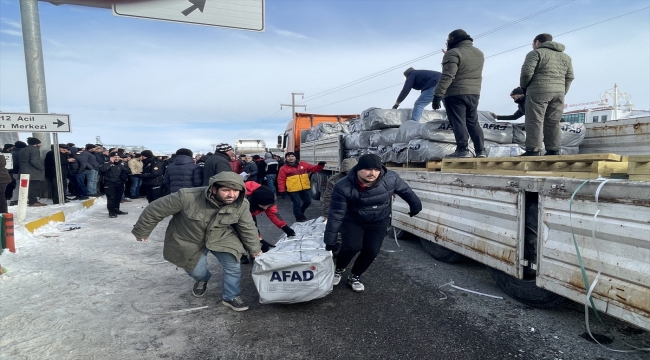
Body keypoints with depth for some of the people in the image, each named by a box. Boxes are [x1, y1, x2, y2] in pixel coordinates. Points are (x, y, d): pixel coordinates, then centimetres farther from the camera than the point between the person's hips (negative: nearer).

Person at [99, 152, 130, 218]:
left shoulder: (122, 164, 7)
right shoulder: (107, 164, -6)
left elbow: (127, 171, 12)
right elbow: (101, 169, -25)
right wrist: (110, 162, -22)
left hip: (120, 184, 5)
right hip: (109, 183, -5)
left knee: (118, 197, 14)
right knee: (111, 198, -7)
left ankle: (116, 210, 28)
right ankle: (111, 212, -2)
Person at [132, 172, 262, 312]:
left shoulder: (241, 204, -27)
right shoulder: (187, 197, -38)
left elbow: (248, 228, -8)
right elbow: (155, 210, -23)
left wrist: (255, 250, 3)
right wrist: (141, 231, -7)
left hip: (221, 237, 2)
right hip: (189, 241, -1)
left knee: (233, 265, -11)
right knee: (196, 271, 10)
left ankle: (231, 296, 16)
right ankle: (202, 279, 49)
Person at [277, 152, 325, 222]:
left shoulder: (303, 164, 8)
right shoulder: (283, 168, 1)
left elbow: (313, 168, 8)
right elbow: (281, 180, -2)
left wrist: (320, 166, -11)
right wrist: (282, 190, -11)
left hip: (306, 188, 4)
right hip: (293, 190, -4)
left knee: (308, 201, 14)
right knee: (297, 204, -1)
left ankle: (300, 213, 39)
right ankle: (299, 218, 17)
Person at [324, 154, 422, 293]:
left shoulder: (390, 179, -26)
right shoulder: (343, 187, -31)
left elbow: (405, 191, -4)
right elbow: (336, 214, -26)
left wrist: (415, 206, 12)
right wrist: (330, 241, -22)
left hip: (379, 222, 3)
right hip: (352, 221, -2)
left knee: (372, 251, -2)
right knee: (352, 246, -19)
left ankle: (354, 277, 25)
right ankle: (339, 269, 14)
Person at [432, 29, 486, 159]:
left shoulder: (454, 53, -11)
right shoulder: (479, 53, 17)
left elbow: (447, 76, -19)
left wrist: (437, 95, -19)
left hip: (455, 94, -8)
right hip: (474, 93, 8)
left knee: (458, 122, -5)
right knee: (473, 122, 12)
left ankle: (463, 150, -8)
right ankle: (481, 151, 11)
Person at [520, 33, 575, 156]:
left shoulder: (536, 53, 1)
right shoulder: (565, 56, 22)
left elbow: (527, 72, -9)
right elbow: (570, 77, 16)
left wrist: (523, 87, 5)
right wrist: (563, 92, 20)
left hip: (538, 91, -6)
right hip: (559, 93, 6)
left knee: (535, 121, -7)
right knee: (553, 123, 8)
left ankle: (533, 150, -12)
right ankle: (554, 150, 6)